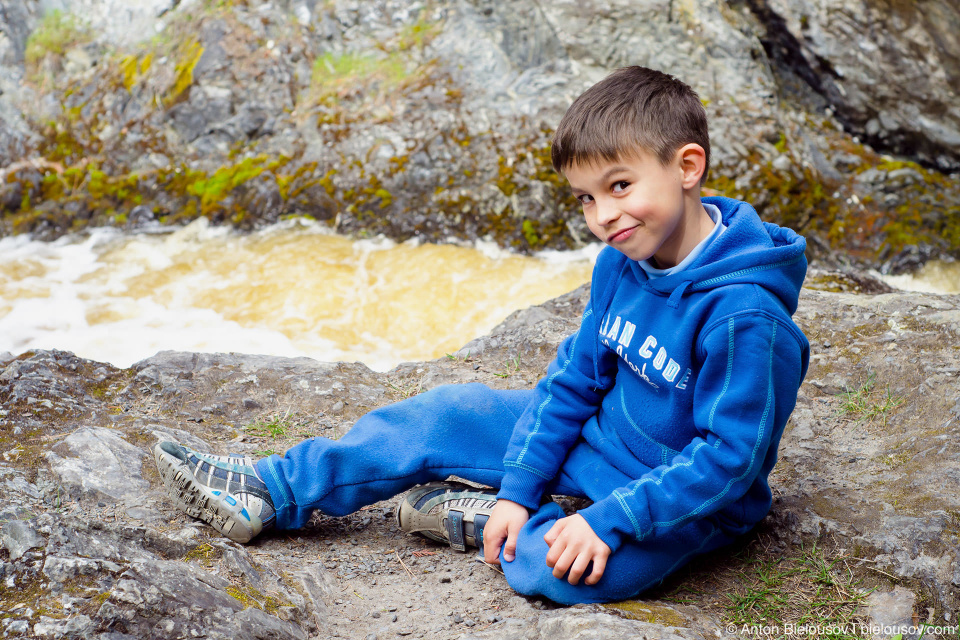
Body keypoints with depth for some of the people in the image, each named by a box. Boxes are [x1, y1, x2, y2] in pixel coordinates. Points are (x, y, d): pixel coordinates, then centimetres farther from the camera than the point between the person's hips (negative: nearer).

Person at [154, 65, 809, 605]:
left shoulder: (741, 314, -29)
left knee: (556, 568, -34)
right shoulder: (621, 264, -5)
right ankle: (268, 493, 8)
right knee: (452, 414, 1)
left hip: (688, 498, -7)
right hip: (603, 438, 7)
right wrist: (520, 486, -5)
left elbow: (729, 456, -26)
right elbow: (575, 376, 2)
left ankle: (480, 518, -3)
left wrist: (609, 521, -28)